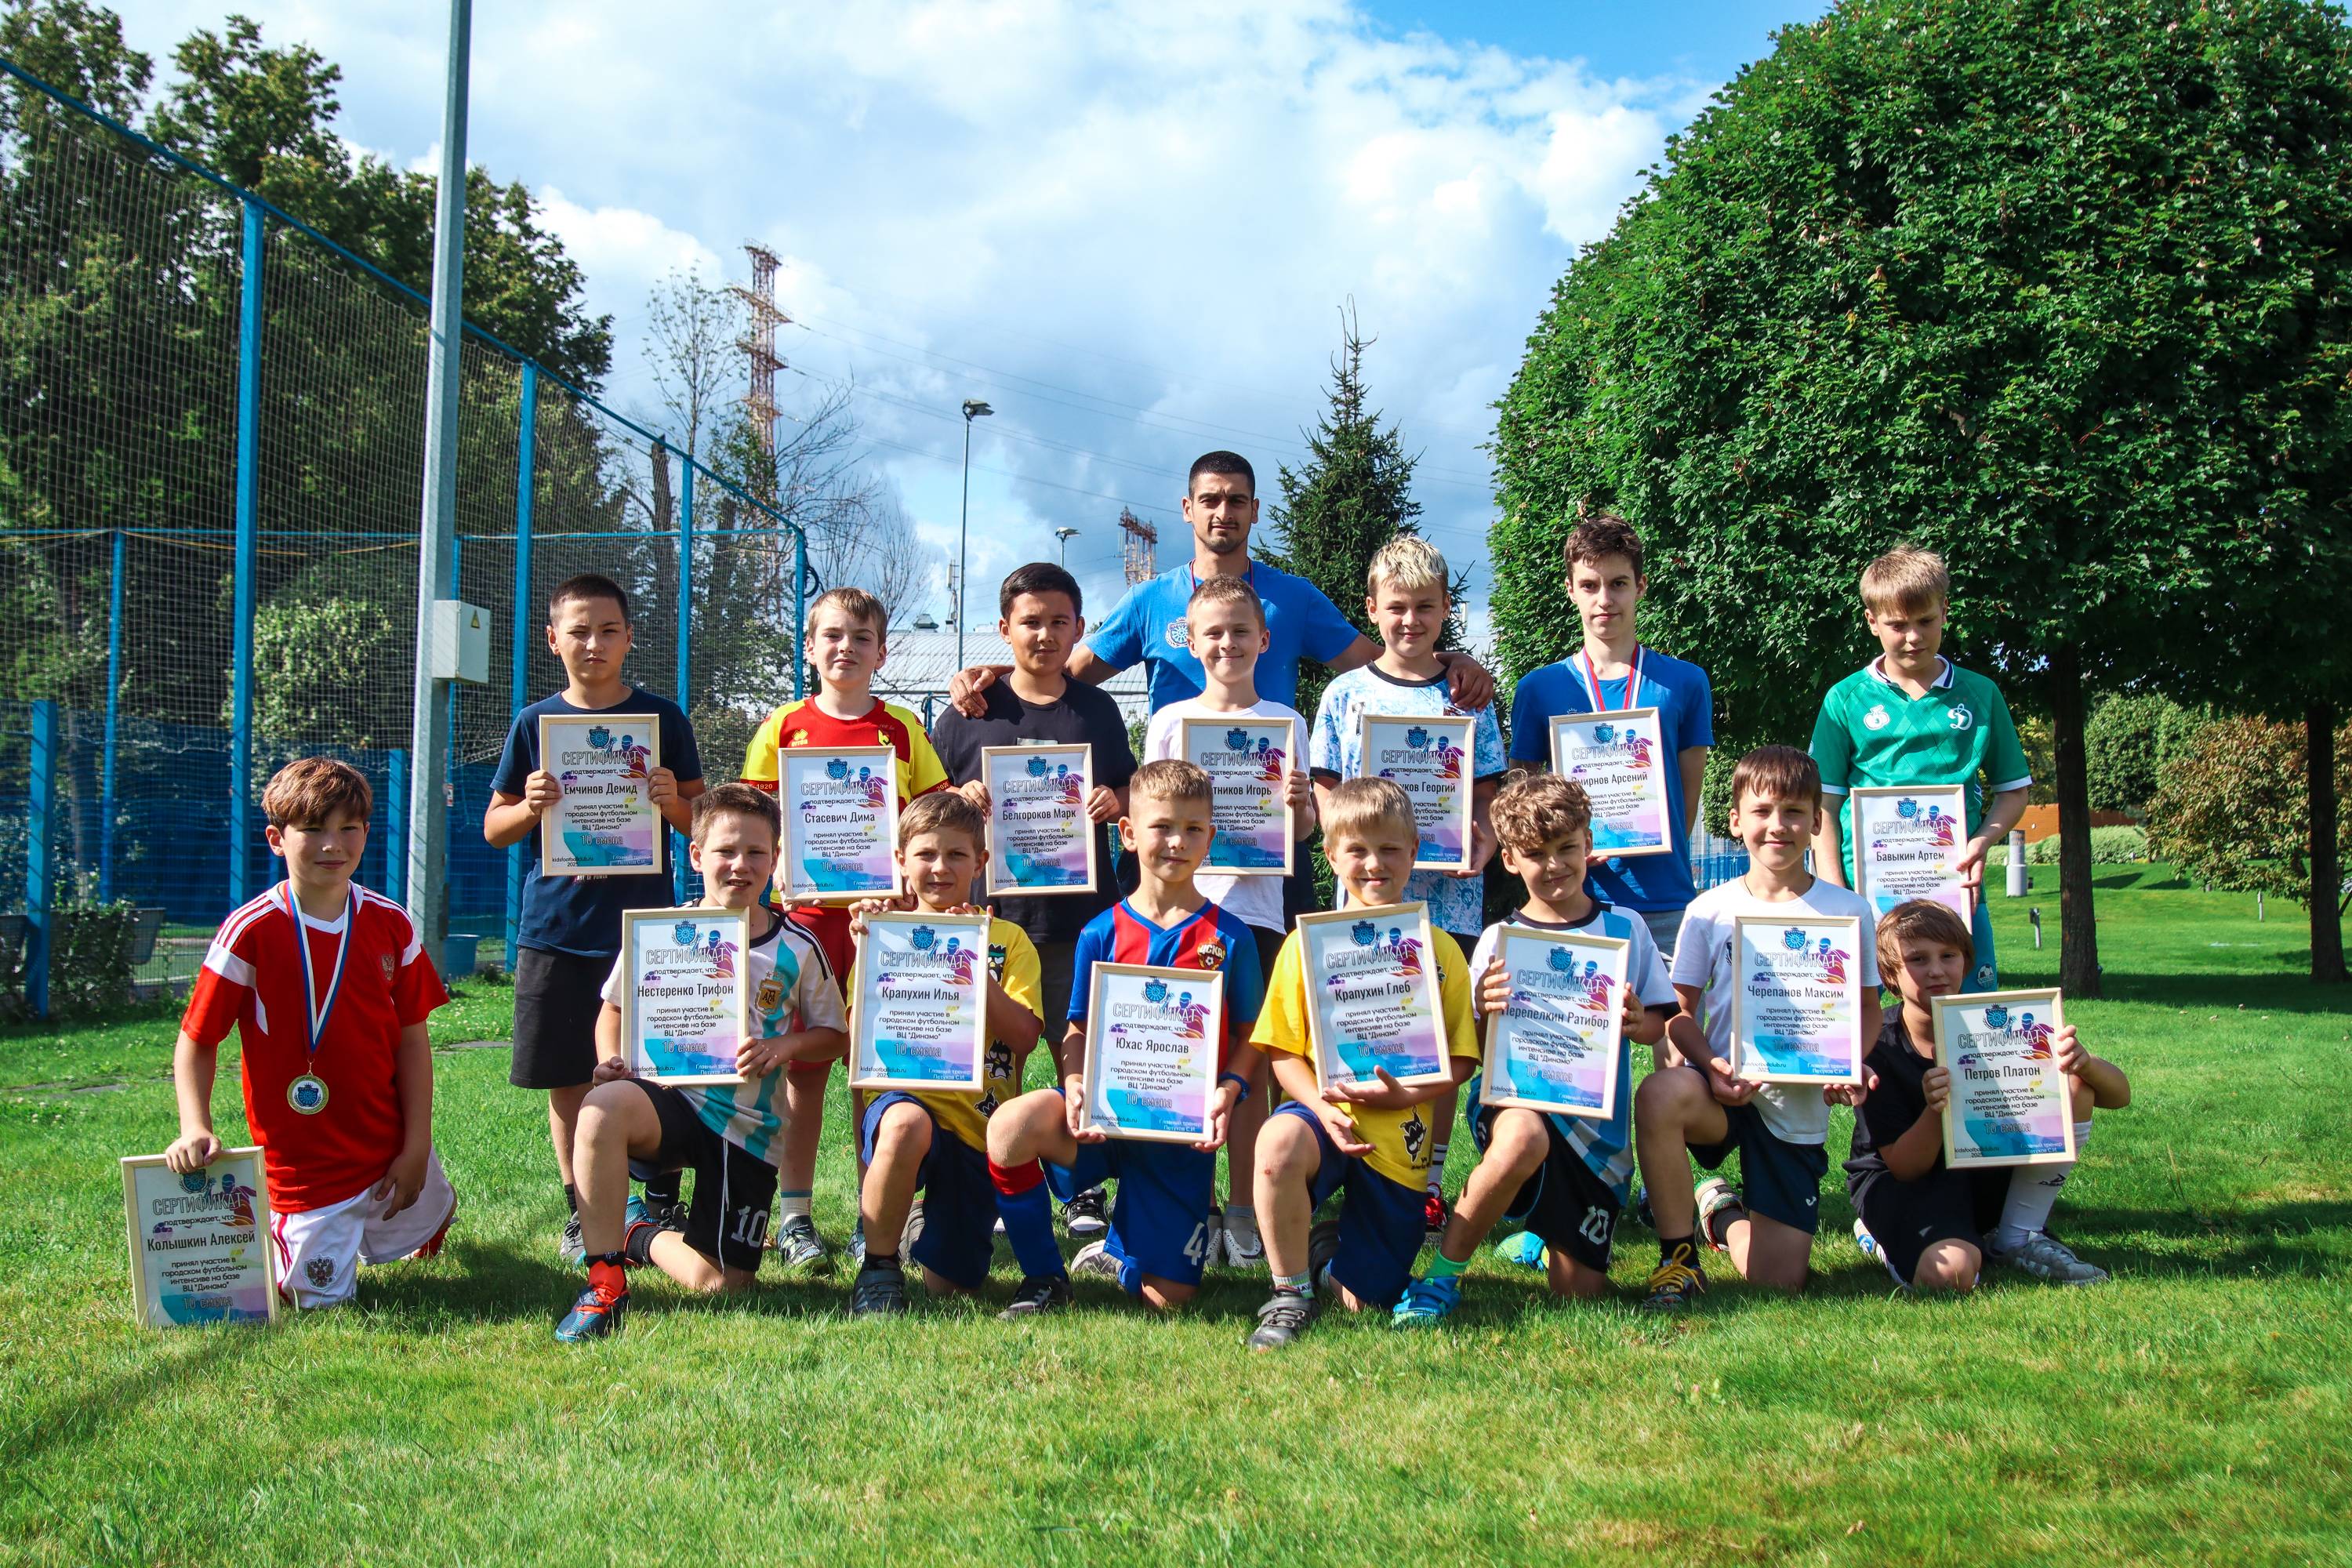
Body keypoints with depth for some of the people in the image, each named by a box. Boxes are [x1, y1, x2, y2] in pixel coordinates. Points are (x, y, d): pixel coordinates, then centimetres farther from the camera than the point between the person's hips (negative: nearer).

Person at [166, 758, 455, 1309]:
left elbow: (412, 1040, 1)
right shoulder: (251, 932, -14)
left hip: (392, 1157, 4)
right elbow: (196, 1042, -8)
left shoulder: (391, 925, -3)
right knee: (321, 1299, 1)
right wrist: (195, 1128, -23)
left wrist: (416, 1146, -3)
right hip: (305, 1172, -4)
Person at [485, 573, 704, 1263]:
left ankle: (664, 1205, 13)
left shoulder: (662, 718, 3)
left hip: (643, 926, -1)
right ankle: (580, 1214, 19)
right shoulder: (534, 724, 6)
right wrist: (532, 806, -12)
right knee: (567, 1078, 6)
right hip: (556, 928, 2)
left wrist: (673, 801, -14)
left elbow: (702, 822, 7)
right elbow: (494, 829, 9)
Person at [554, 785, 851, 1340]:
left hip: (747, 1127, 1)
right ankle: (605, 1282, -22)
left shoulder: (796, 952, -2)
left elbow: (835, 1036, 8)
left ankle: (640, 1236, 27)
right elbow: (613, 1011, 11)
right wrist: (612, 1063, -10)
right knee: (603, 1106, -38)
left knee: (721, 1284, -7)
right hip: (669, 1096, -1)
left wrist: (782, 1048, -13)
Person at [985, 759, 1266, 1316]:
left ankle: (1118, 1250, 34)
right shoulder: (1101, 934, 2)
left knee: (1168, 1296, -6)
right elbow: (1077, 1031, 5)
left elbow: (1250, 1038, 4)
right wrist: (1076, 1086, -16)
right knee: (1009, 1129, -33)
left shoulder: (1229, 937, 0)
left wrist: (1229, 1092, -16)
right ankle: (1043, 1276, -8)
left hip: (1183, 1130, 0)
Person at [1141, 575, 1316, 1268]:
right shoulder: (1170, 721, 7)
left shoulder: (1285, 723, 7)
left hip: (1255, 908, 0)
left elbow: (1304, 829, 7)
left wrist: (1299, 801, -15)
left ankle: (1244, 1211, 10)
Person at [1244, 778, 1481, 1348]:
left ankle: (1331, 1248, 39)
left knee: (1365, 1301, 1)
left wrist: (1404, 1093, -16)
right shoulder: (1307, 942, 2)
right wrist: (1323, 1106, -18)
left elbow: (1461, 1058, 3)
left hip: (1399, 1136, 1)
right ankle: (1290, 1293, -15)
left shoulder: (1438, 950, 4)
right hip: (1325, 1114, -1)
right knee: (1279, 1142, -39)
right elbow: (1283, 1050, 1)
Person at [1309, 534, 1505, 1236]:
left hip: (1450, 892, 0)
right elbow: (1326, 792, 7)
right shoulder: (1345, 695, 6)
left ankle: (1430, 1182, 13)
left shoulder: (1468, 698, 6)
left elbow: (1487, 795, 7)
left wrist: (1485, 841, -14)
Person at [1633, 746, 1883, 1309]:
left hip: (1798, 1109, 1)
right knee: (1659, 1095, -38)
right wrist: (1709, 1064, -19)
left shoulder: (1847, 911, 1)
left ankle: (1725, 1213, 32)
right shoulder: (1710, 909, 1)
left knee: (1778, 1283, -6)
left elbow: (1867, 1009, 6)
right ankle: (1677, 1257, -17)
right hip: (1720, 1090, -1)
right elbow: (1679, 1012, 1)